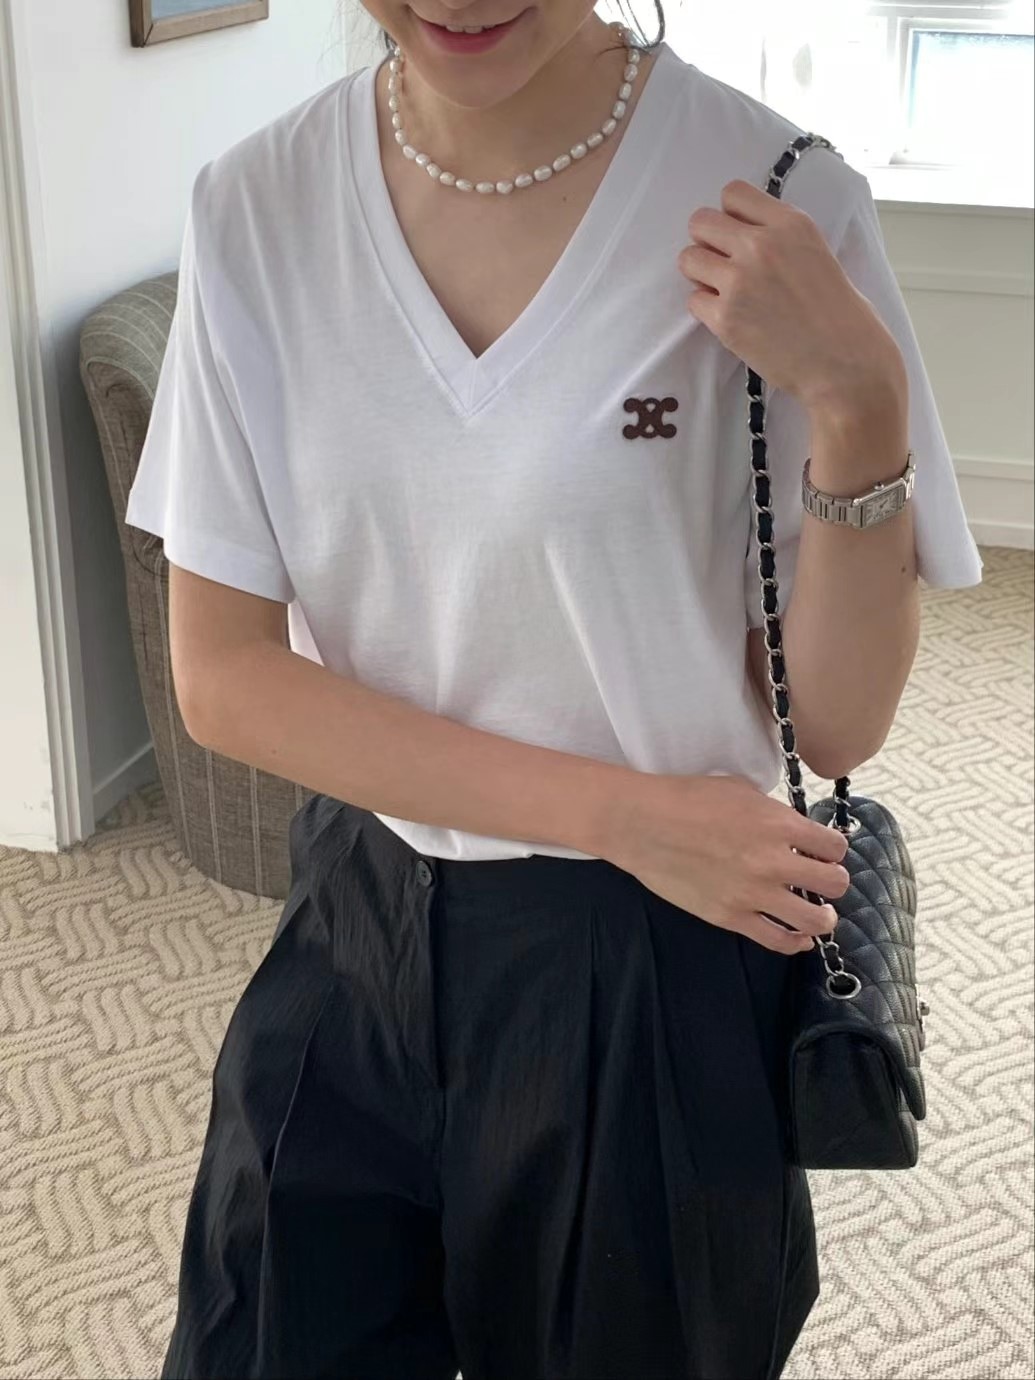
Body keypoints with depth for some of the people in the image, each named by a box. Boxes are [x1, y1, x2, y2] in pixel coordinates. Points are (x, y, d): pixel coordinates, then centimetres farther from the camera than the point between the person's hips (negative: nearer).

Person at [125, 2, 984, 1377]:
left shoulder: (773, 201, -16)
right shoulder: (255, 205, -9)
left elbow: (836, 726, -12)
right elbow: (222, 677, -8)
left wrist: (860, 410, -28)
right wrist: (617, 811, -17)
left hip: (648, 975, -2)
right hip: (353, 947, 2)